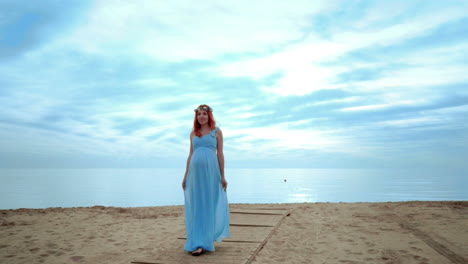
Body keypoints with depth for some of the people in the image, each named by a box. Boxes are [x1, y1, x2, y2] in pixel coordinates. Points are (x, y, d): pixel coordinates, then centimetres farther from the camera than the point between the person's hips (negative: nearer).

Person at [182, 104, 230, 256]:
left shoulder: (217, 132, 6)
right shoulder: (193, 133, 15)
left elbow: (220, 154, 2)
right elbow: (190, 155, 16)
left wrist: (222, 176, -2)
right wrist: (185, 175, 13)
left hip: (211, 171, -3)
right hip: (195, 171, 3)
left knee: (209, 205, 0)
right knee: (196, 207, 4)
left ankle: (204, 242, 6)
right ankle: (198, 242, 12)